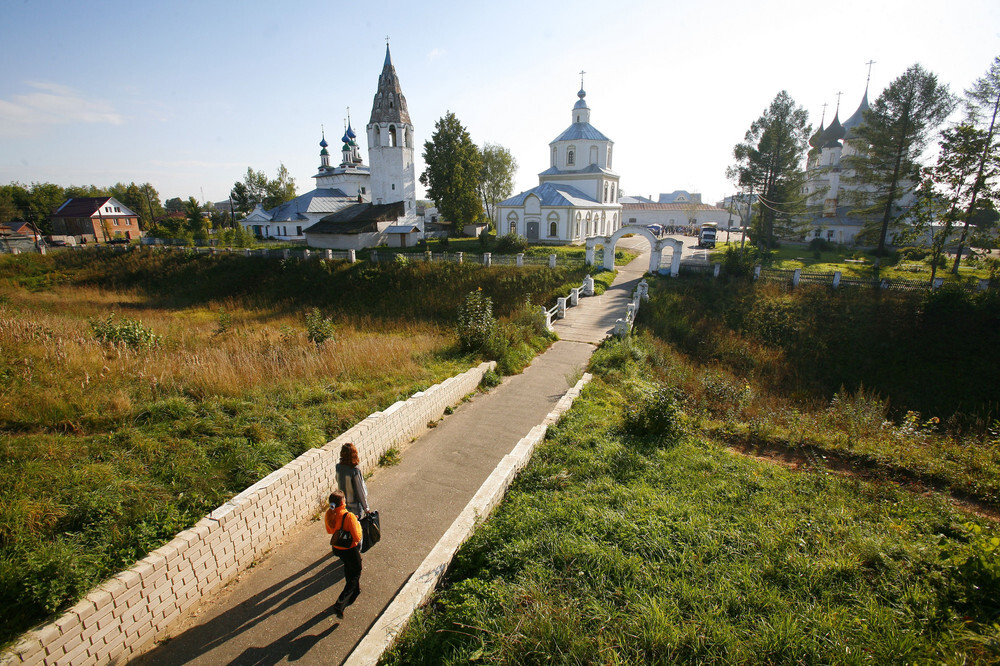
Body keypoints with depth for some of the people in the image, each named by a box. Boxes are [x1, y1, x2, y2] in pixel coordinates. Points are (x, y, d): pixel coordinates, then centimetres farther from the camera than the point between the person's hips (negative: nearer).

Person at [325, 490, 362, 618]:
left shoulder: (329, 514, -14)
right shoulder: (348, 516, -33)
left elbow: (329, 531, 5)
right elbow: (357, 537, -27)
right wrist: (357, 524, -11)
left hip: (337, 549, 6)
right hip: (350, 550, -6)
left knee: (348, 568, 32)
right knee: (355, 575, 15)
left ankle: (355, 590, 53)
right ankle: (339, 605, 11)